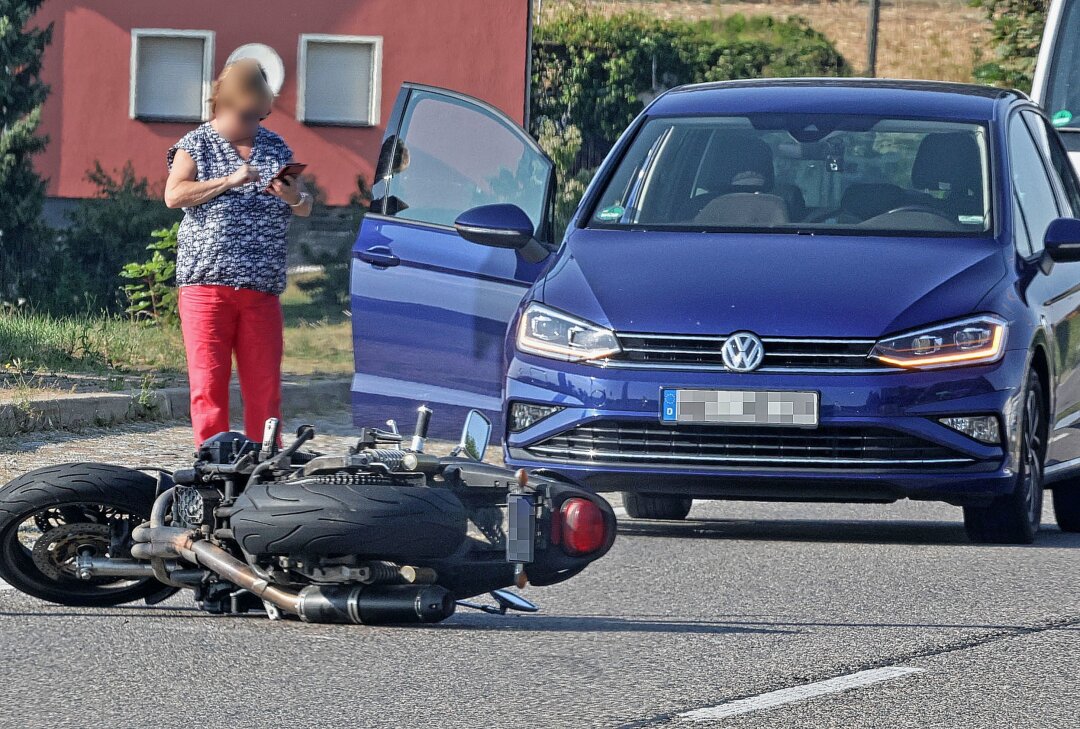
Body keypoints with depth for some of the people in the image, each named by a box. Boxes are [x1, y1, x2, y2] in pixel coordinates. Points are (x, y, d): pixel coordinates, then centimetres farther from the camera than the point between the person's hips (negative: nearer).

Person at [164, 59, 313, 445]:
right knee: (208, 382, -5)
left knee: (265, 384, 1)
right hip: (206, 282, -3)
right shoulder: (196, 145, 5)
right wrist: (229, 182, -16)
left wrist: (293, 197, -6)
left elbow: (306, 208, 18)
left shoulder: (276, 148, 16)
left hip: (261, 288, 3)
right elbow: (174, 195, -10)